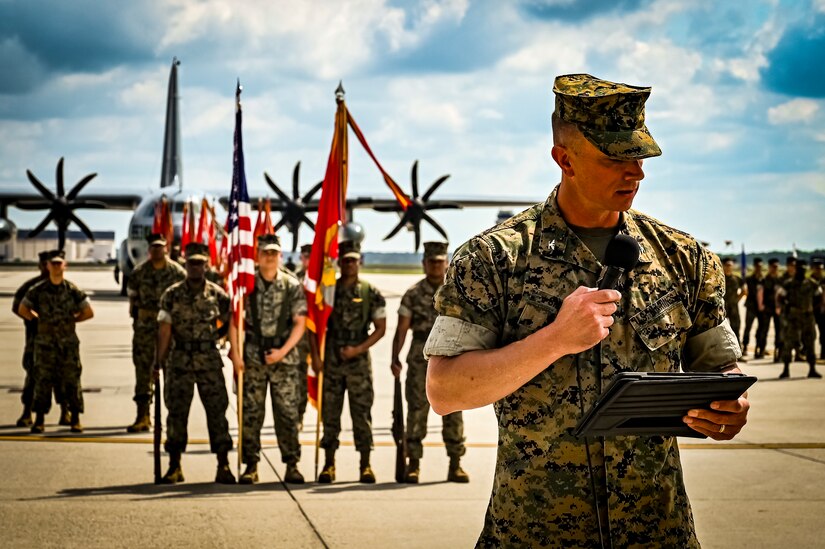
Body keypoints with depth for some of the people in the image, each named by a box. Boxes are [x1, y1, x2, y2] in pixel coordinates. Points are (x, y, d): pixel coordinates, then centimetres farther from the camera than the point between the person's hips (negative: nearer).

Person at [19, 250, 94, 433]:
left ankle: (75, 419, 7)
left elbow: (88, 313, 7)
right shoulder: (37, 290, 2)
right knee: (42, 380, -1)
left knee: (71, 380, 0)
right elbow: (22, 309, 13)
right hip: (45, 342, 0)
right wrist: (39, 320, 10)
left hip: (68, 343, 0)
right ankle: (39, 420, 4)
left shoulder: (73, 290, 1)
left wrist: (71, 320, 7)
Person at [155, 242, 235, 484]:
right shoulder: (172, 295, 1)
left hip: (210, 360, 0)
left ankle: (223, 465, 3)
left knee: (217, 410, -1)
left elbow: (230, 321, 17)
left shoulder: (217, 294, 3)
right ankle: (174, 466, 10)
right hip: (180, 360, 0)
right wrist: (159, 361, -7)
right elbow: (165, 329, -3)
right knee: (176, 412, 3)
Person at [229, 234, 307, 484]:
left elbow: (300, 323, 1)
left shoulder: (292, 285, 2)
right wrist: (236, 353, -4)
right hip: (252, 357, 1)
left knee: (287, 412, -1)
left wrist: (283, 351, -9)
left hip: (284, 357, -1)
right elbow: (234, 320, 4)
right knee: (251, 412, 2)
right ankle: (251, 465, 10)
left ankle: (292, 465, 6)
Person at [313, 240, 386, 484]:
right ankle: (329, 465, 11)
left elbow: (381, 328, 1)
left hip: (359, 361, -1)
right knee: (330, 413, 3)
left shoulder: (371, 293, 1)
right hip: (331, 361, 1)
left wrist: (358, 349, -10)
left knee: (362, 413, -1)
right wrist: (315, 356, -2)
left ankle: (365, 466, 5)